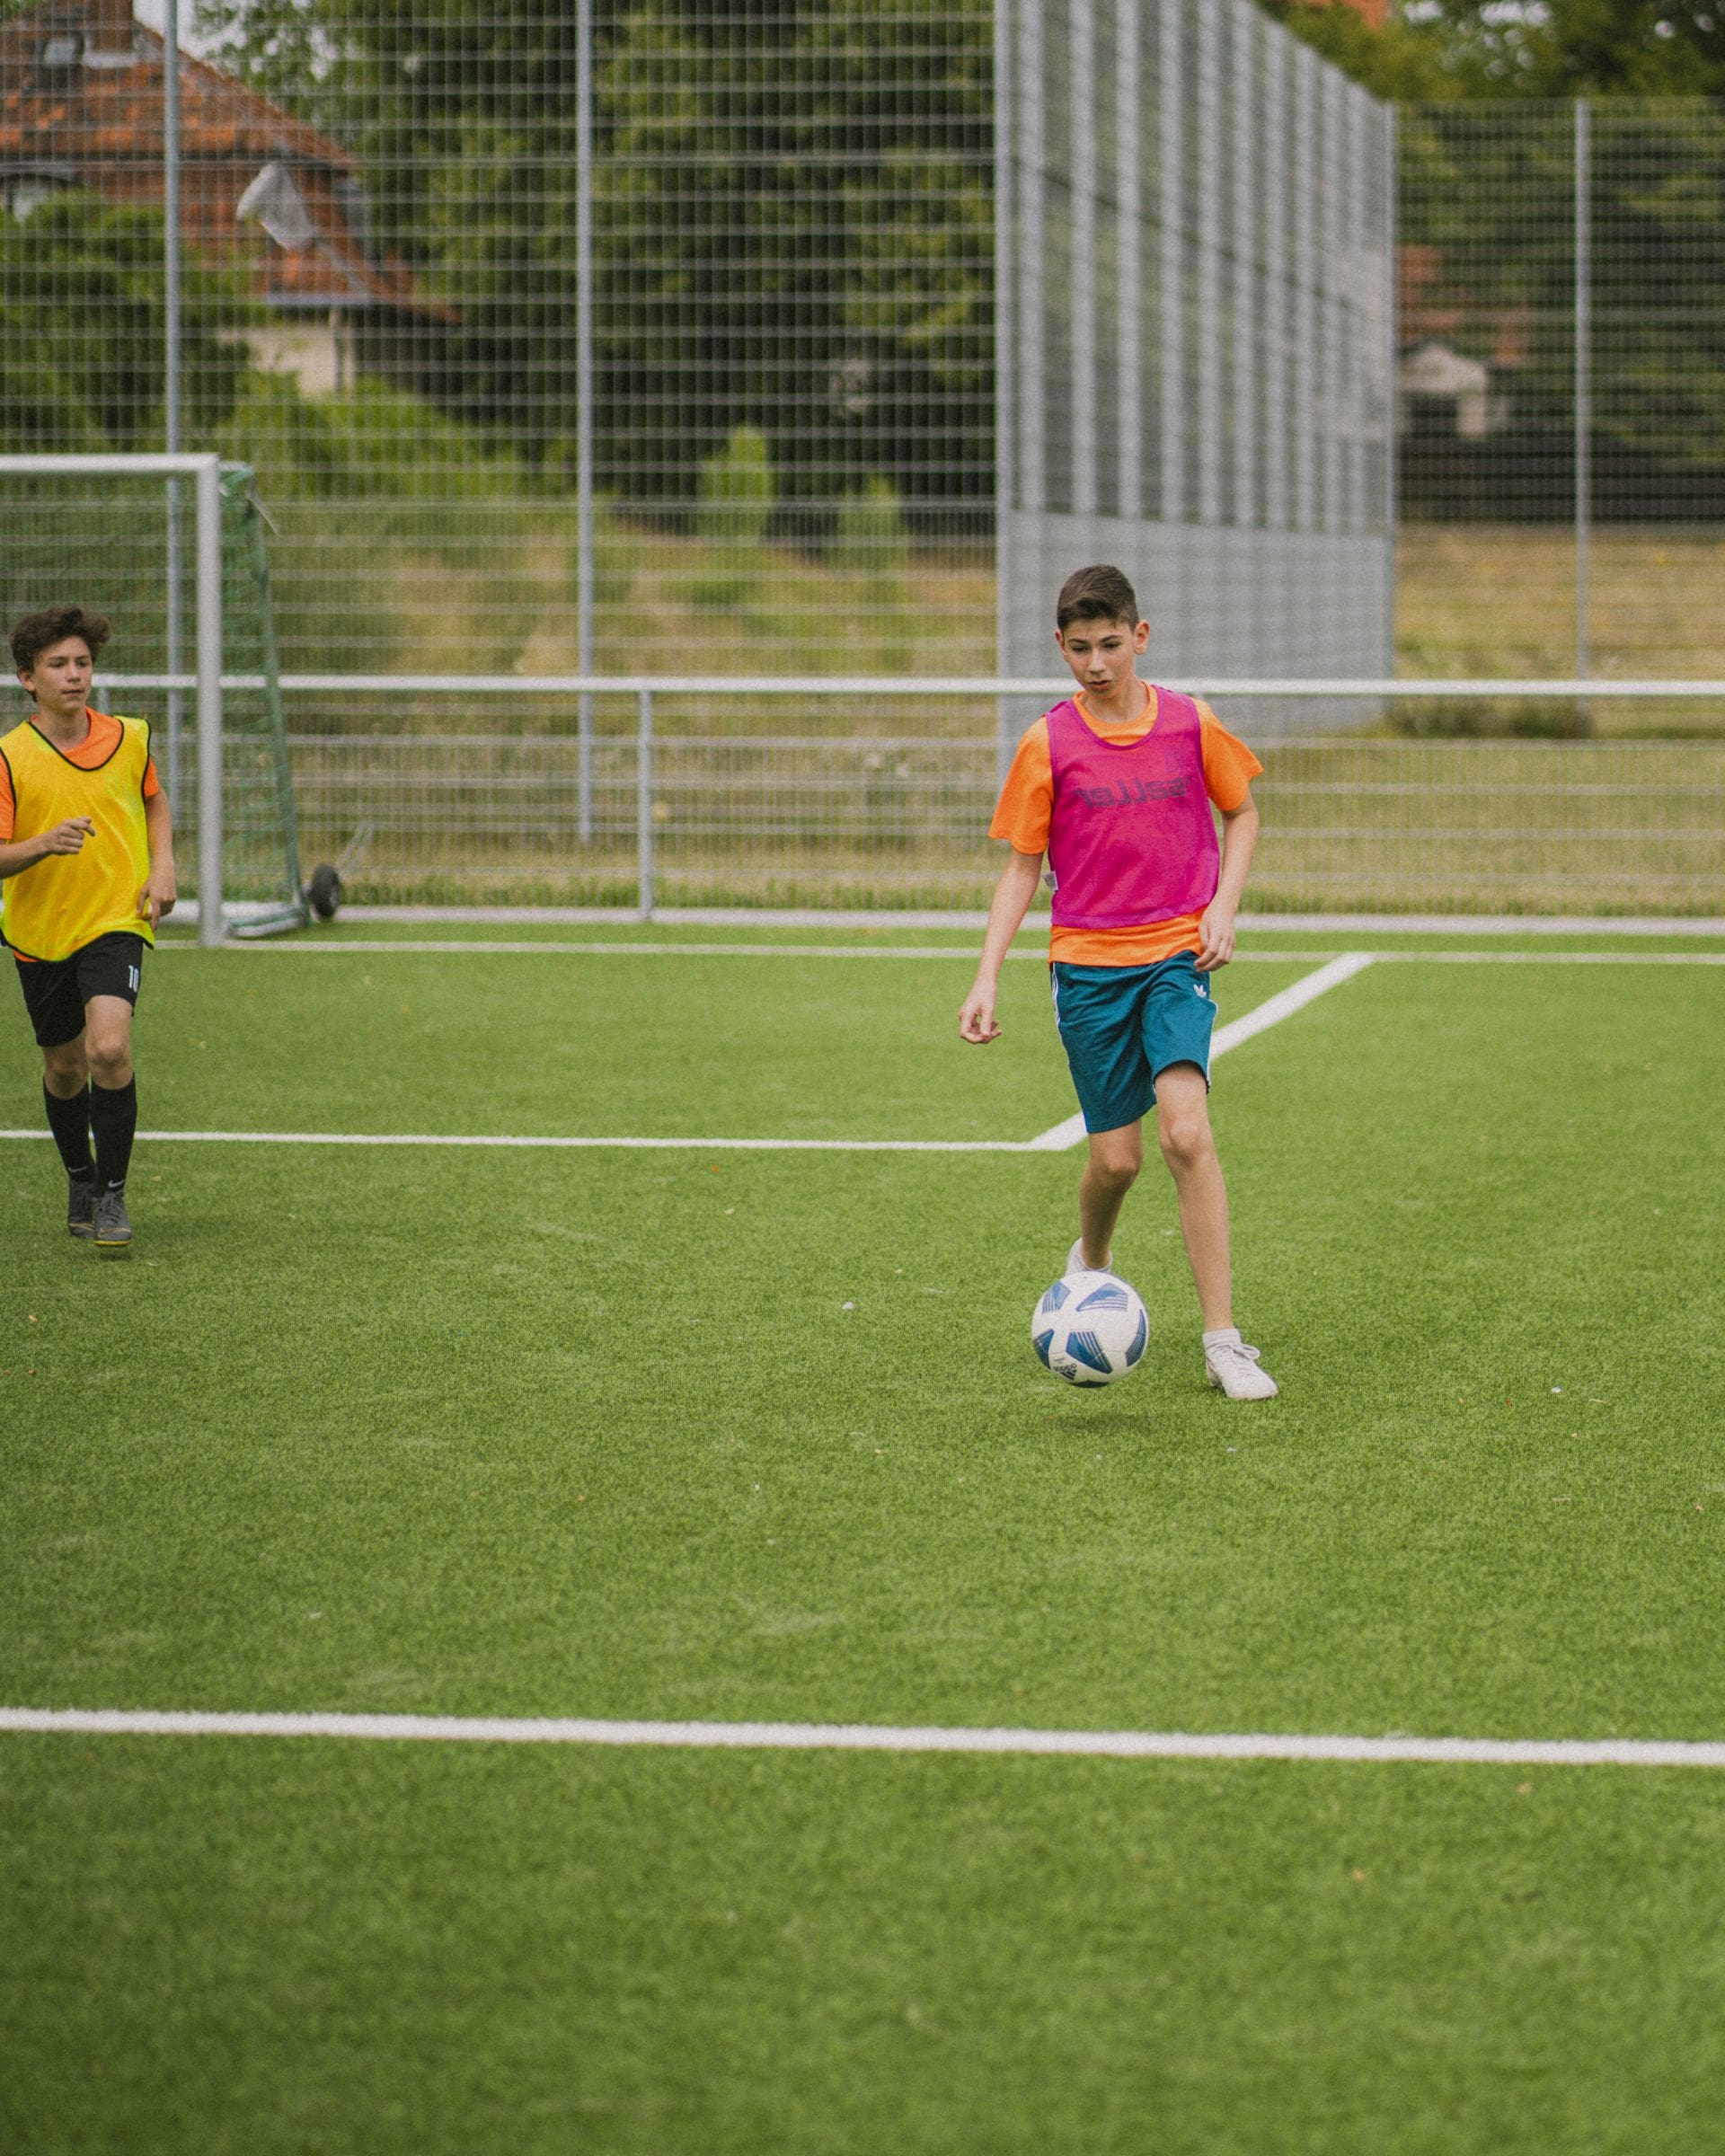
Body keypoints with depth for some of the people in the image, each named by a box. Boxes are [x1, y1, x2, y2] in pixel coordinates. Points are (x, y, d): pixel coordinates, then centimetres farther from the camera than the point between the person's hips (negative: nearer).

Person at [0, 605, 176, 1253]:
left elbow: (155, 802, 18)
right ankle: (80, 1179, 41)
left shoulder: (128, 738, -2)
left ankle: (113, 1195, -9)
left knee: (109, 1048, -22)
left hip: (116, 920, -1)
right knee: (65, 1067, 14)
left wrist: (162, 867, 2)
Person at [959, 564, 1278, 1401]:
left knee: (1186, 1133, -18)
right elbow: (1022, 867, 4)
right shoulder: (1049, 744, -2)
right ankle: (1091, 1261, 39)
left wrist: (1223, 906, -1)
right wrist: (986, 981, -4)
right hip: (1088, 964, 1)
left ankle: (1223, 1341, -17)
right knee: (1116, 1158, 2)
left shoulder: (1191, 724, -1)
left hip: (1177, 956, 0)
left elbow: (1241, 813, 15)